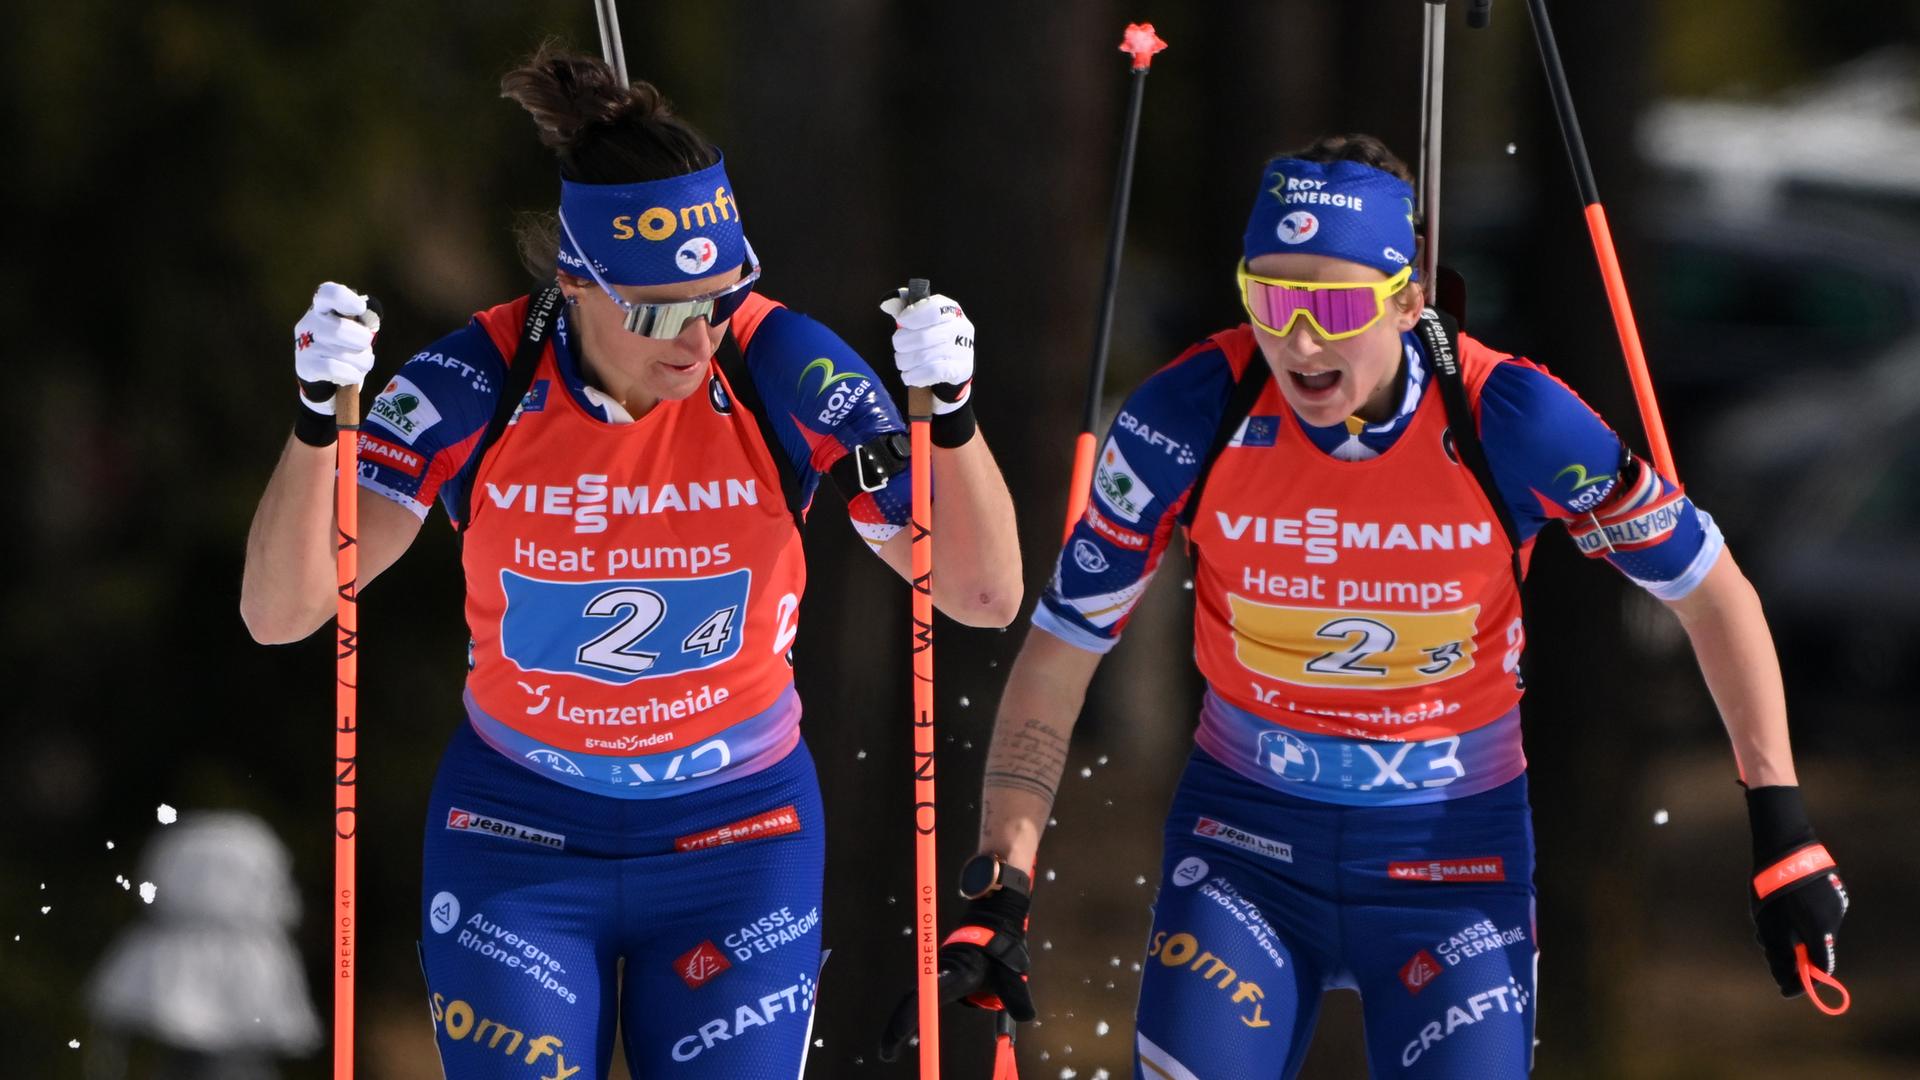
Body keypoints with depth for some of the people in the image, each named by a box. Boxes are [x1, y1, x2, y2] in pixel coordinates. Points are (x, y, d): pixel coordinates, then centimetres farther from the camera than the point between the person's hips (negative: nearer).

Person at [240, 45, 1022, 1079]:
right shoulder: (480, 381, -16)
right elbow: (280, 610, -18)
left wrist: (948, 413, -28)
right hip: (518, 838, 0)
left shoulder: (784, 372, -15)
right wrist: (319, 421, -33)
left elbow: (982, 595, -12)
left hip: (737, 839, 0)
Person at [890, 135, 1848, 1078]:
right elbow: (1060, 652, -8)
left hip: (1453, 847, 0)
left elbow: (1710, 590, -6)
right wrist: (999, 890, -15)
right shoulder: (1188, 417, -17)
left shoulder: (1512, 421, -19)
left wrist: (1780, 827, -8)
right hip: (1246, 839, 0)